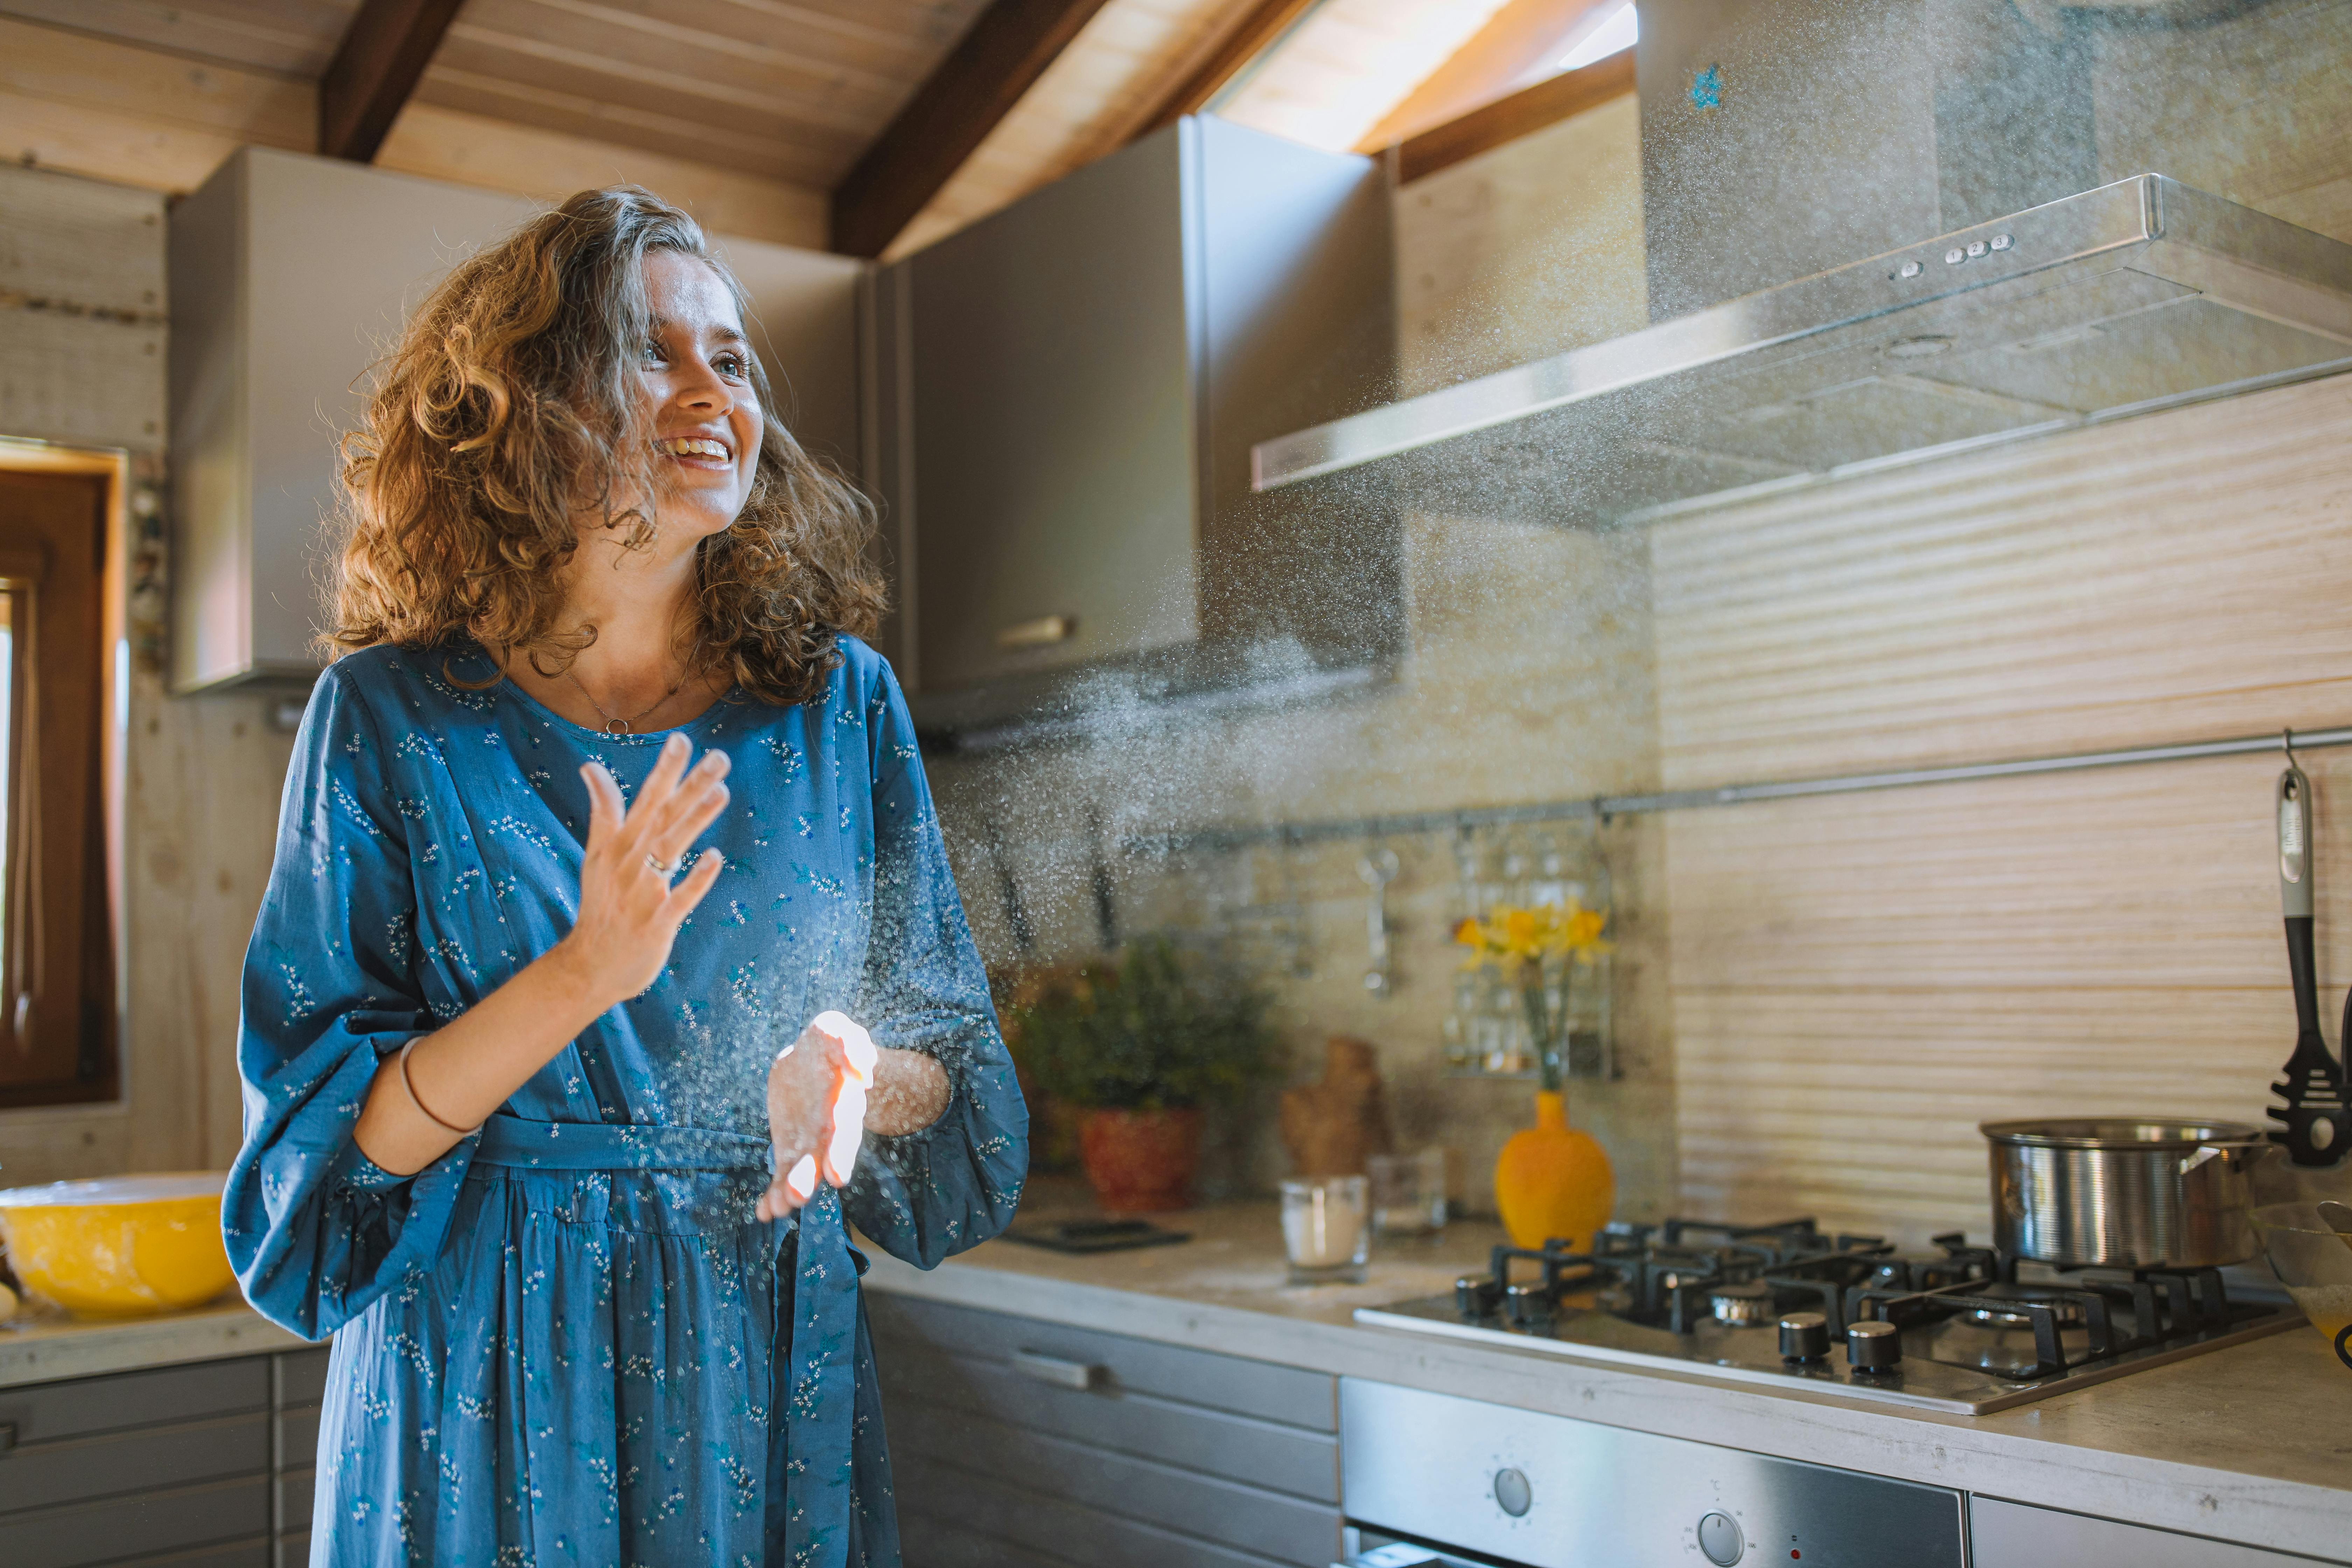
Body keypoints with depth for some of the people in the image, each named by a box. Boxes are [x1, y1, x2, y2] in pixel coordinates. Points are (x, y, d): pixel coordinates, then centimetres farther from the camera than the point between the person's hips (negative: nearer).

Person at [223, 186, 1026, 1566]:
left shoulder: (839, 699, 0)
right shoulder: (392, 716, -5)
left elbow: (950, 1069, 2)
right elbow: (339, 1138, -9)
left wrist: (853, 1069, -20)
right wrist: (581, 977, -23)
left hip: (772, 1368, 2)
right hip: (489, 1379, -2)